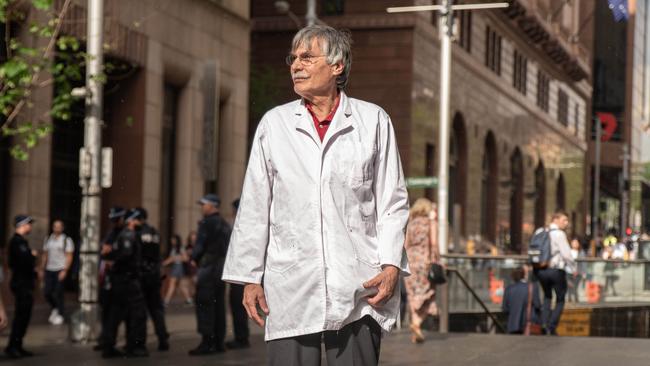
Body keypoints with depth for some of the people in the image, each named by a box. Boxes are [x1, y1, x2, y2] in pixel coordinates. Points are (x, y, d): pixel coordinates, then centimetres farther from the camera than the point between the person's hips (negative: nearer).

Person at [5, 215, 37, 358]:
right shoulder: (17, 241, -15)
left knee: (23, 316, 12)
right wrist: (33, 255, -9)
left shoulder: (21, 241, 17)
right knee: (21, 316, -9)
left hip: (25, 283, 10)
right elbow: (24, 259, -25)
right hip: (21, 284, -10)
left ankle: (17, 346, 17)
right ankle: (12, 347, -6)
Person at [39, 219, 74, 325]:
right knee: (47, 292, 1)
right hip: (49, 270, 5)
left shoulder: (67, 240, -1)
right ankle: (55, 309, 26)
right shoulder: (48, 239, 13)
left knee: (58, 293, -6)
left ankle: (60, 315, 7)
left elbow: (69, 257, -5)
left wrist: (65, 270, -14)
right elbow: (45, 255, 17)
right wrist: (42, 269, 12)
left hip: (60, 270, -5)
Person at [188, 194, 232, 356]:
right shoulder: (225, 224, 17)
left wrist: (194, 258, 4)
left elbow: (200, 243, -13)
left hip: (209, 267, -9)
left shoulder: (207, 222, -10)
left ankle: (207, 342, -12)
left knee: (203, 304, -8)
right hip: (223, 267, 9)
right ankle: (218, 342, 13)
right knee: (218, 304, 11)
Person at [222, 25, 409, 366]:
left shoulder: (373, 121, 6)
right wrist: (249, 277, 7)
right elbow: (254, 207, 10)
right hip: (290, 288, 1)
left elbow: (392, 201, 6)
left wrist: (391, 265, -5)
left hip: (359, 287, -1)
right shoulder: (274, 124, 10)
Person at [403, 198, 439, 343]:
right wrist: (436, 261, -3)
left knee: (413, 296, 8)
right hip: (426, 260, -4)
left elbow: (405, 245, 8)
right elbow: (434, 243, -7)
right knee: (426, 296, 0)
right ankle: (417, 323, -22)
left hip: (410, 260, 4)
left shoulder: (410, 224, 10)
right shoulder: (431, 222, 1)